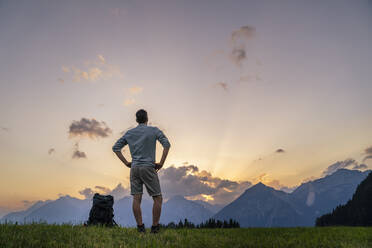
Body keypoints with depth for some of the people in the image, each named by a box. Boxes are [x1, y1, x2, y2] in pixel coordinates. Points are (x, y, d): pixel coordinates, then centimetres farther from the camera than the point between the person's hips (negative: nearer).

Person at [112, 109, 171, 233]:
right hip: (149, 167, -4)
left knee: (136, 198, 4)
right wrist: (161, 163, -7)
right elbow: (166, 144, -11)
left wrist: (126, 162, 11)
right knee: (158, 198, 4)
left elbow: (115, 147, 14)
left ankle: (140, 227, 5)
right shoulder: (154, 130, 1)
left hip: (134, 168, 4)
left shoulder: (129, 133, 13)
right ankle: (155, 227, 4)